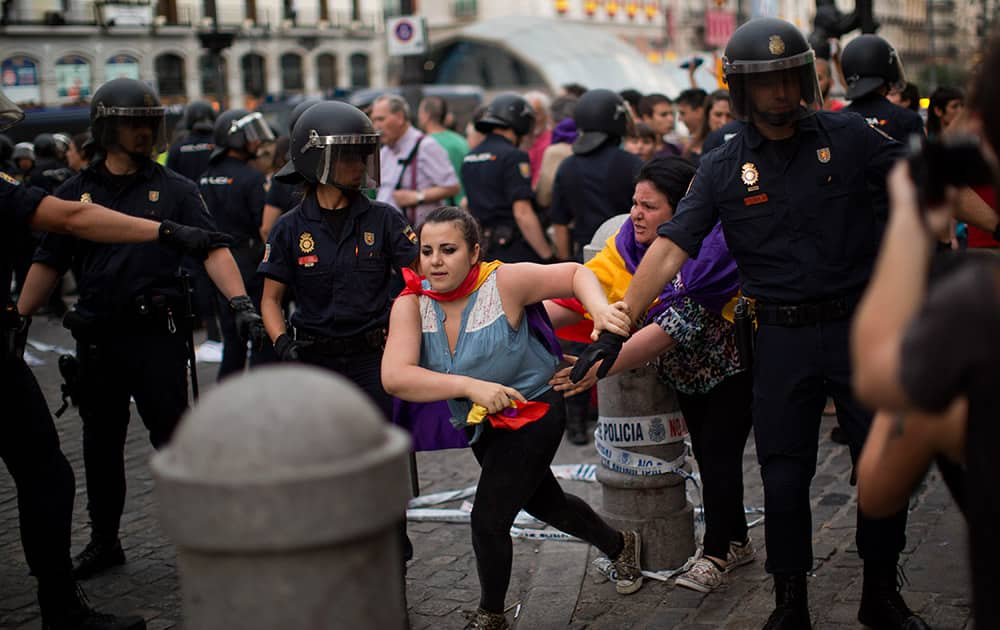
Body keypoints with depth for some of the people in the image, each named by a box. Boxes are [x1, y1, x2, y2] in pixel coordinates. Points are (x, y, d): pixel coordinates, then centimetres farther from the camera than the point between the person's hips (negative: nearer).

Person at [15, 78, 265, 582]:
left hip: (158, 334, -3)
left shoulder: (174, 189, 1)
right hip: (96, 337, 3)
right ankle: (103, 541, 27)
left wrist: (240, 302, -22)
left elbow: (212, 249, -8)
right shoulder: (75, 193, 8)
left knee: (173, 438, 0)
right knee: (101, 444, 13)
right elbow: (47, 264, 9)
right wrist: (17, 321, 2)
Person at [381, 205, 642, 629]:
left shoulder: (504, 282, -23)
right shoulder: (411, 304, -15)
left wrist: (601, 310, -33)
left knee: (488, 519, -11)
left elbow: (575, 273, -12)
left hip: (533, 414, -6)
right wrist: (471, 386, -39)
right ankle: (619, 545, 53)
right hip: (481, 425, 6)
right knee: (544, 503, 25)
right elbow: (394, 377, -28)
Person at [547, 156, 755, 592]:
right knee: (706, 456, 14)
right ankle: (737, 543, 32)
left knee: (719, 456, -6)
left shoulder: (714, 248, -32)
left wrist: (600, 368, -45)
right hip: (688, 373, 7)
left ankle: (715, 556, 12)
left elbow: (676, 326, -39)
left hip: (732, 365, -7)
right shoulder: (628, 244, -11)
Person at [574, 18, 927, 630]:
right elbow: (669, 249, -6)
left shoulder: (849, 136, -1)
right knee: (784, 478, 6)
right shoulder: (724, 169, 0)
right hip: (783, 337, 0)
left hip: (861, 324, 0)